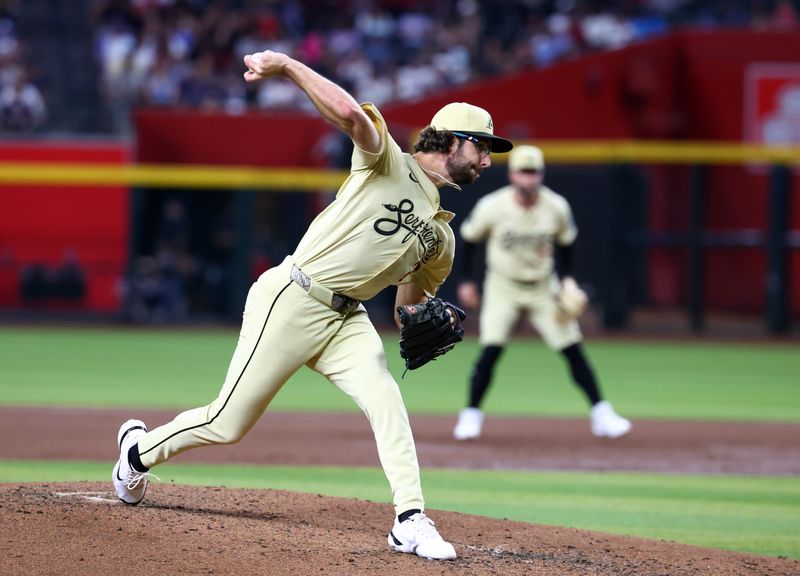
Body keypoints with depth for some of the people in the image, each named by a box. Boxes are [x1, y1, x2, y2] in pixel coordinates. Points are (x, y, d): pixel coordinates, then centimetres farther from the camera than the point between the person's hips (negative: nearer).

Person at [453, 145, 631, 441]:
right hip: (503, 286, -2)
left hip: (544, 287, 2)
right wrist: (466, 282, 0)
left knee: (573, 349, -3)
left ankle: (602, 416, 3)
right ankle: (470, 416, -3)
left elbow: (566, 243, 6)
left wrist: (567, 280, -4)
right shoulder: (491, 206, -19)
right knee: (491, 349, -17)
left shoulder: (557, 208, -13)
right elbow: (468, 239, -2)